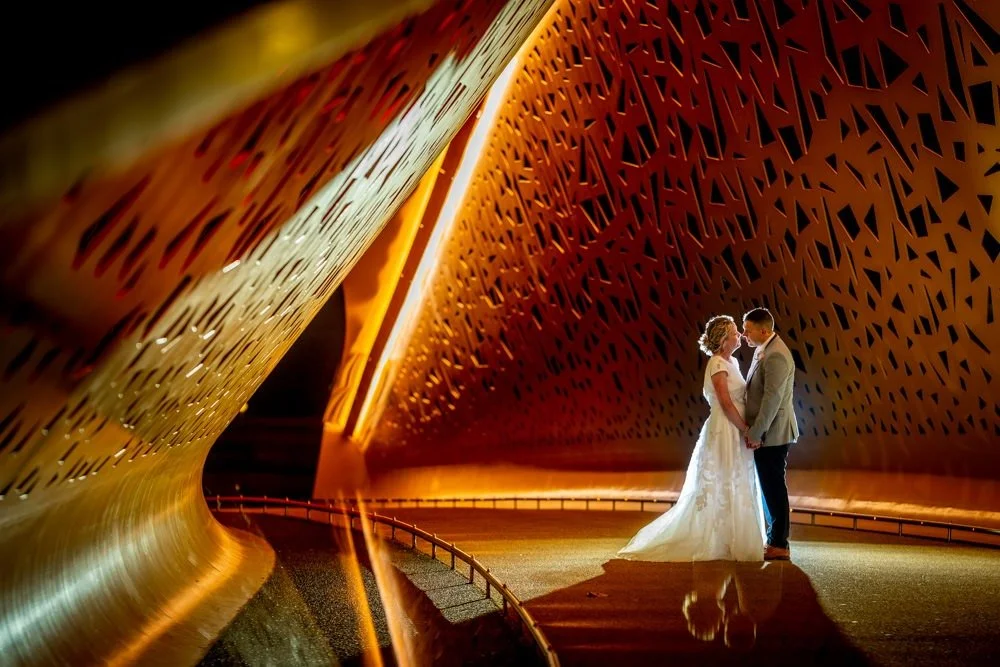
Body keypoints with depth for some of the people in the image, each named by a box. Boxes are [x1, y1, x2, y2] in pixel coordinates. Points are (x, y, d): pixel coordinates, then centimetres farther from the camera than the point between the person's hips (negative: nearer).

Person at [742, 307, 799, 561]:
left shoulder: (776, 356, -19)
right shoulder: (764, 350, 12)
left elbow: (772, 399, -23)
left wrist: (756, 433, -20)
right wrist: (754, 431, 12)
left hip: (771, 434, -10)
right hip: (766, 433, 10)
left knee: (774, 488, -3)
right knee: (770, 488, 16)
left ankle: (779, 546, 5)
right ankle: (775, 539, 26)